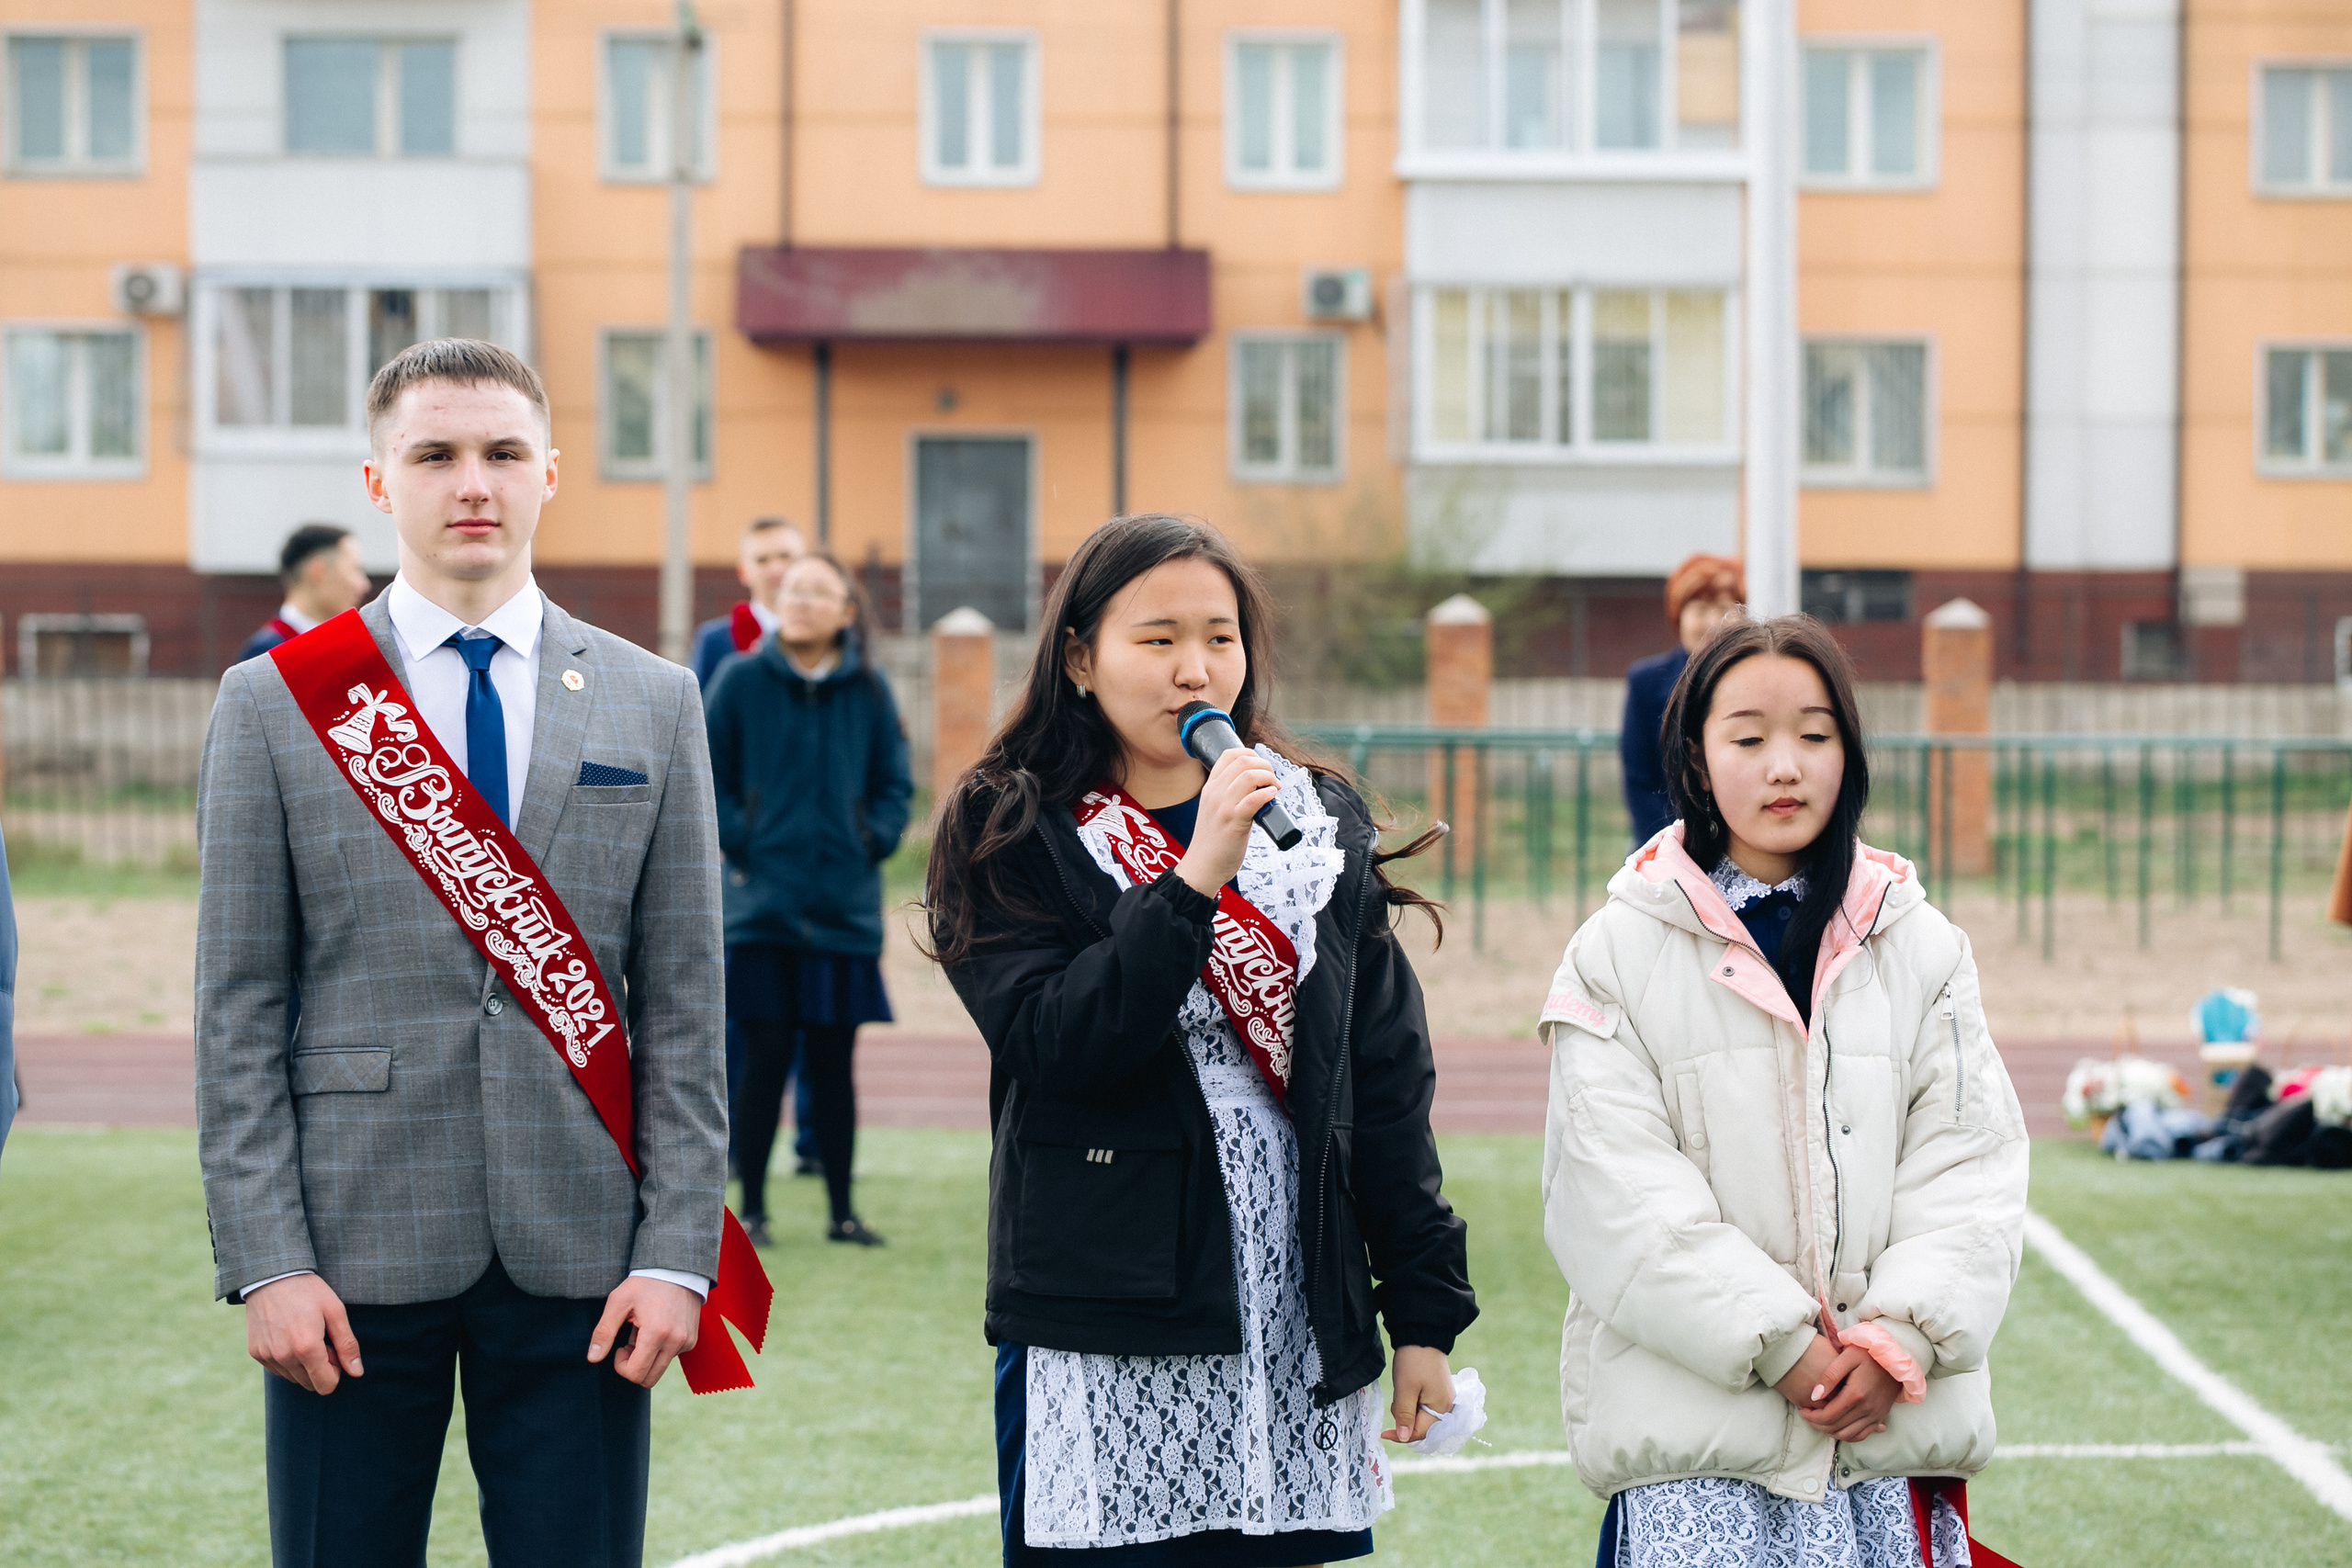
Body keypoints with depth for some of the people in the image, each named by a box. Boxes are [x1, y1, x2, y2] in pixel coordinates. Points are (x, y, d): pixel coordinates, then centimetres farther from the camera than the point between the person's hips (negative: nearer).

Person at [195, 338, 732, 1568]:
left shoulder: (653, 706, 8)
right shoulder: (275, 705, 3)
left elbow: (684, 1007, 6)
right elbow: (236, 1014, 1)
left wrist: (677, 1253, -2)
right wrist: (263, 1261, -7)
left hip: (579, 1259, 1)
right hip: (356, 1254, -1)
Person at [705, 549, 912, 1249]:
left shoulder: (868, 689, 6)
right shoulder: (741, 680, 0)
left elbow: (895, 783, 13)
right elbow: (707, 777, 4)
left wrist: (874, 841, -1)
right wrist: (739, 842, -5)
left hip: (844, 904, 2)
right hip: (764, 901, -2)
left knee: (833, 1062, 7)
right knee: (765, 1058, -4)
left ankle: (841, 1210, 15)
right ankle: (752, 1208, 7)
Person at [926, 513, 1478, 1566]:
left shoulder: (1321, 826, 10)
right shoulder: (1011, 835, -1)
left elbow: (1386, 1077, 9)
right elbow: (1056, 1044, -16)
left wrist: (1425, 1311, 7)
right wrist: (1196, 879, -22)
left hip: (1304, 1315, 3)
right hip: (1105, 1339, -3)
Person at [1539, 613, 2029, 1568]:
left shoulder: (1922, 949, 10)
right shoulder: (1620, 953, 1)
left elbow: (1970, 1170, 4)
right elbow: (1621, 1195, -7)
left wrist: (1902, 1336, -10)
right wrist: (1780, 1347, -13)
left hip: (1892, 1417, 2)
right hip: (1697, 1411, -2)